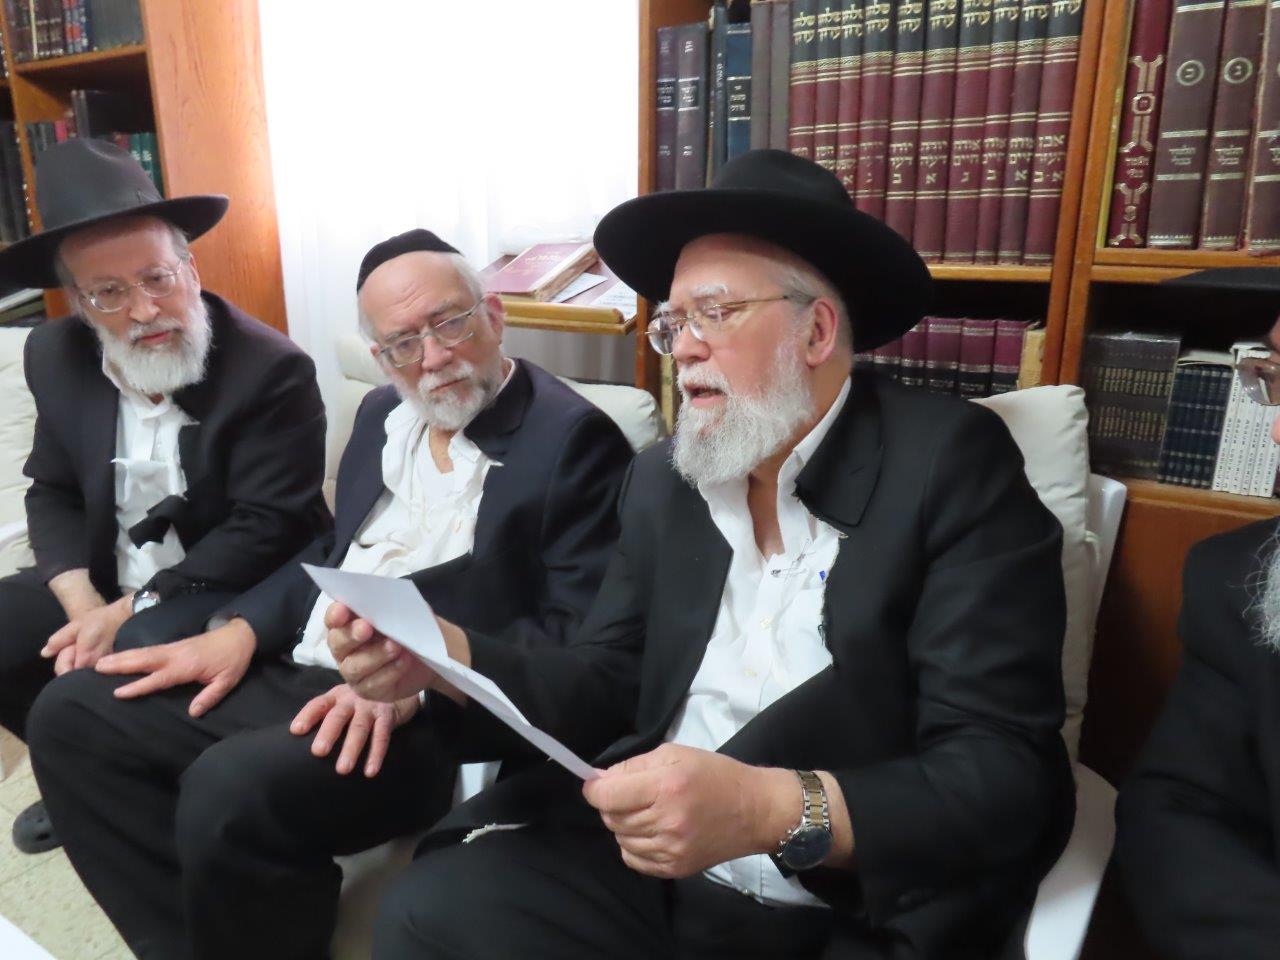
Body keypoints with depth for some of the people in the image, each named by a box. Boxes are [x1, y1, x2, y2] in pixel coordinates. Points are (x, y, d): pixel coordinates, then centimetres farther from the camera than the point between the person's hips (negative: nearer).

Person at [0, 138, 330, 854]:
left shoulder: (273, 371, -21)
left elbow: (264, 532, -21)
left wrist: (130, 612, -24)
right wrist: (84, 605, -12)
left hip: (232, 593, -6)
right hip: (103, 583, 7)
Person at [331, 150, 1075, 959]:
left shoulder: (951, 465, -11)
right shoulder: (665, 480, 6)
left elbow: (1012, 772, -16)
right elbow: (610, 685, 6)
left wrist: (771, 811, -29)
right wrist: (448, 657, -10)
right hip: (641, 873, 4)